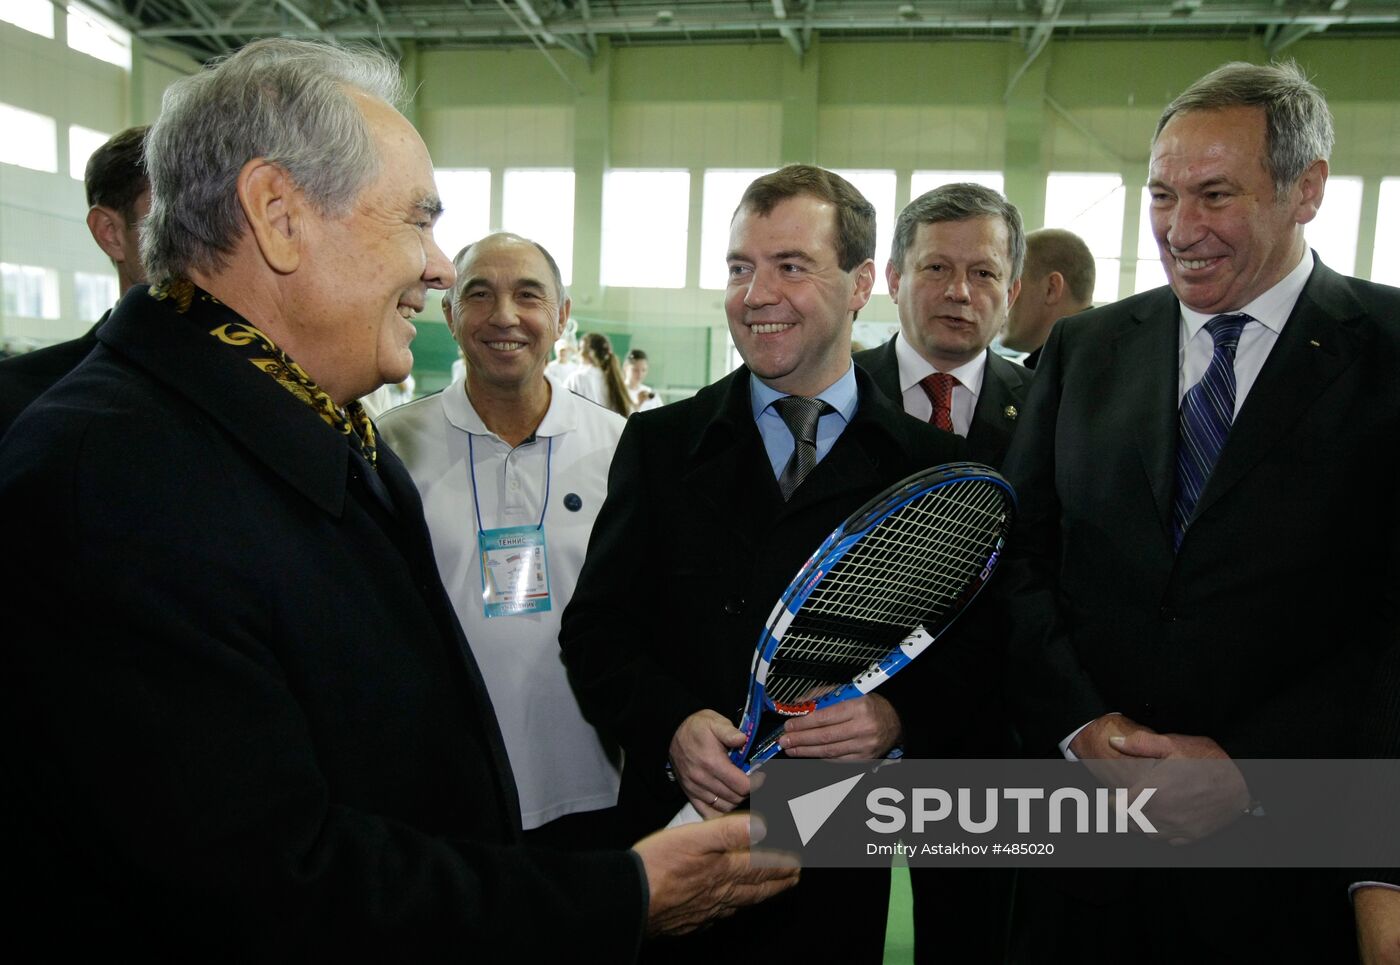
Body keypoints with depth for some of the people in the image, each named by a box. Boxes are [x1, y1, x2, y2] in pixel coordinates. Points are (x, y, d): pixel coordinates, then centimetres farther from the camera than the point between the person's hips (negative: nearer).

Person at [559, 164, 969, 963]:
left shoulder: (934, 464, -2)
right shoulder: (661, 444, 1)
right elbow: (596, 628, -1)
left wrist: (902, 715, -19)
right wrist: (672, 725, -16)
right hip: (677, 841, 1)